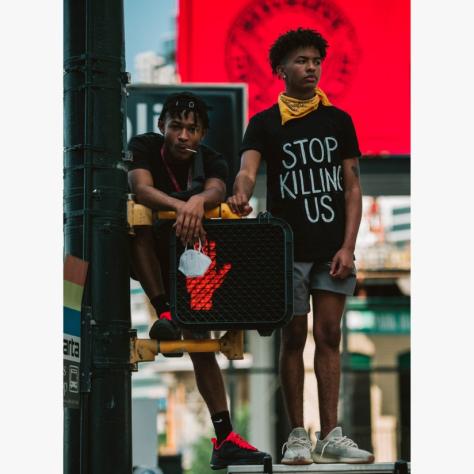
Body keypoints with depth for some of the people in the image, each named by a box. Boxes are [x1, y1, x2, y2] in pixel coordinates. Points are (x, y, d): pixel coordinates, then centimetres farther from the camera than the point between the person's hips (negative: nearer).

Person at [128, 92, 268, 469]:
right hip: (139, 257, -2)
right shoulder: (144, 147, -15)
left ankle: (224, 439, -6)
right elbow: (140, 187, -36)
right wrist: (181, 206, -55)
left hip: (185, 261, 3)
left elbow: (217, 189, -32)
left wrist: (198, 200, -57)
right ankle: (164, 312, -38)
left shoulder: (211, 161, -9)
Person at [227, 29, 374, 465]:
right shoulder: (265, 124, 3)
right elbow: (247, 170, -14)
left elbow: (352, 186, 7)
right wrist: (241, 195, -39)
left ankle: (330, 437, 5)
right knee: (294, 339, 3)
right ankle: (297, 436, 8)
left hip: (332, 249, 2)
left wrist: (348, 246, -4)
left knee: (329, 338, 2)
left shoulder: (339, 121, 10)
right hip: (288, 248, -2)